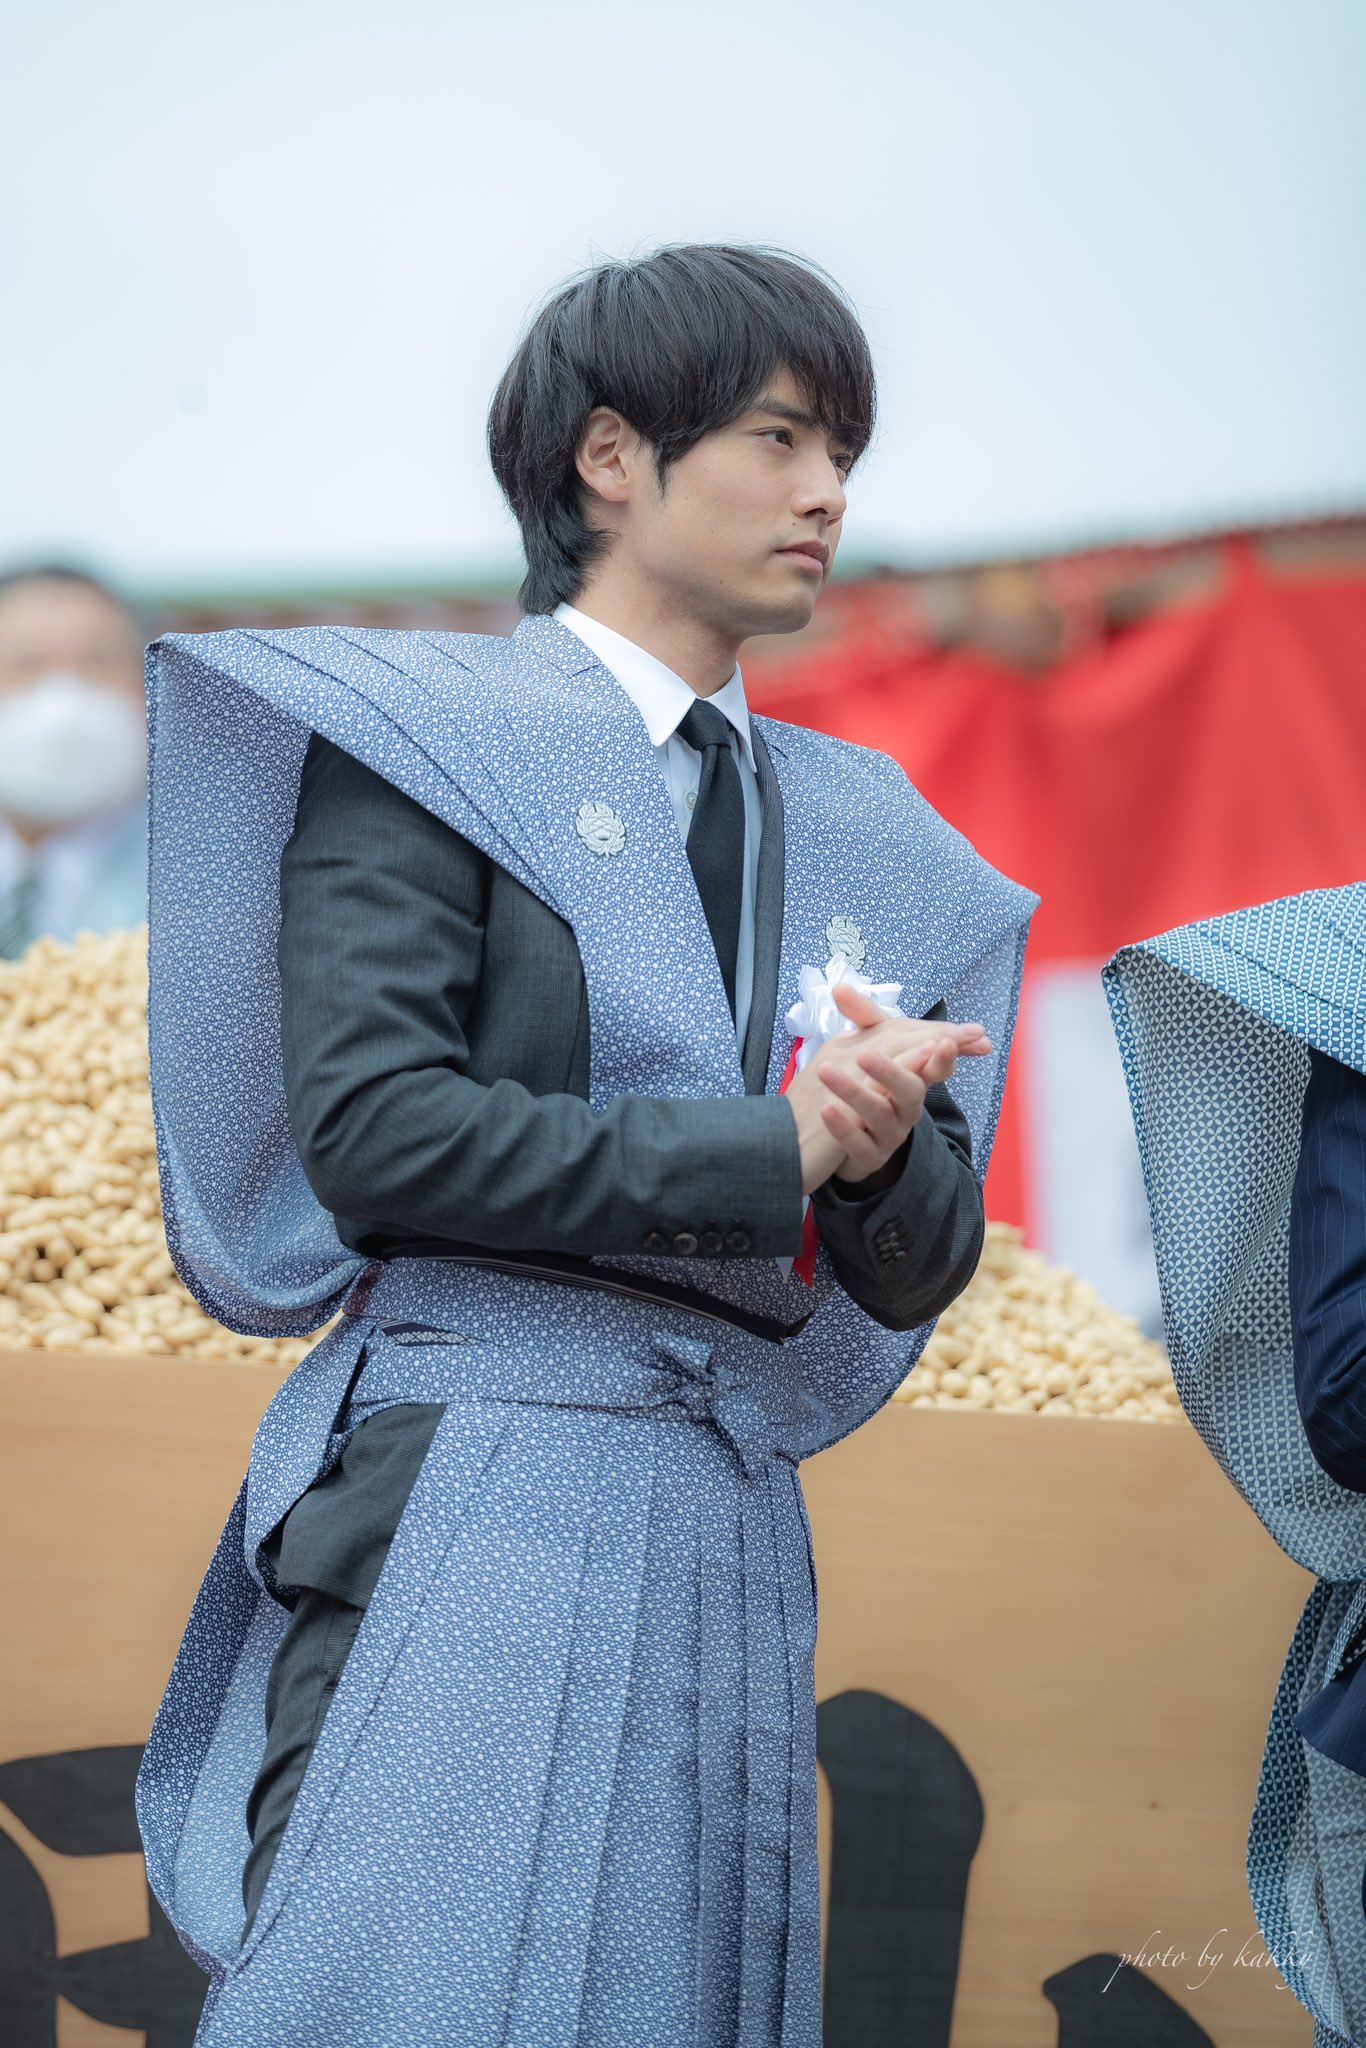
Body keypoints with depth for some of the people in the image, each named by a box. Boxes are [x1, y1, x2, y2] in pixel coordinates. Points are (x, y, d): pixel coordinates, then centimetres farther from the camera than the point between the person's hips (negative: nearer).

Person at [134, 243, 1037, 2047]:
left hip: (731, 1523, 6)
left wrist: (882, 1150, -9)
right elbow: (371, 1128, -12)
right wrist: (768, 1148, -11)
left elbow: (921, 1271, 15)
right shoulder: (424, 736, 1)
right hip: (469, 1484, -6)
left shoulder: (851, 835, 19)